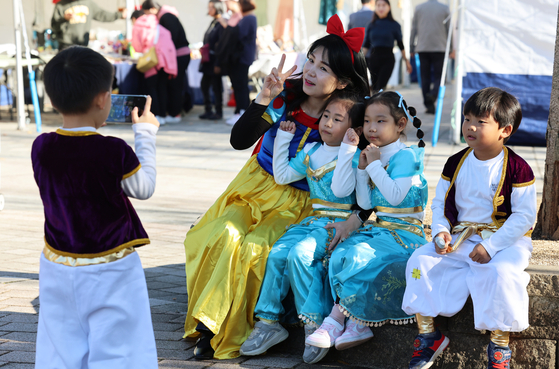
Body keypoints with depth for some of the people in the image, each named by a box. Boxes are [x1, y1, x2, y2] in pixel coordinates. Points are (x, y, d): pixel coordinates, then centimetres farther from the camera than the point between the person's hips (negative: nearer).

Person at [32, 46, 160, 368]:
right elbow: (144, 188, -3)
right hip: (110, 270, -4)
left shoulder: (41, 148, -7)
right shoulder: (114, 151, -19)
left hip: (58, 268, 5)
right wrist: (146, 135, 6)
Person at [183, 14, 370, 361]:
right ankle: (207, 324, -13)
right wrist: (264, 98, -25)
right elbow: (239, 140, -11)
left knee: (254, 248, -27)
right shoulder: (285, 96, -7)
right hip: (255, 188, 3)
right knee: (223, 235, -24)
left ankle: (224, 336, -13)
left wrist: (356, 219, -28)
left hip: (297, 205, -3)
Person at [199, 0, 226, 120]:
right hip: (208, 61, 9)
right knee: (204, 85, 12)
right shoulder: (213, 23, 15)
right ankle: (208, 110, 20)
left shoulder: (222, 24, -14)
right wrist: (204, 50, 14)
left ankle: (218, 112, 9)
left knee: (216, 86, -1)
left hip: (215, 60, -9)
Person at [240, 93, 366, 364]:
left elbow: (341, 189, -20)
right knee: (277, 253, -15)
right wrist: (283, 138, 16)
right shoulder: (310, 151, 15)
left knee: (300, 253, -29)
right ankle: (268, 323, -8)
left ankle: (315, 325, -22)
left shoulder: (353, 156, -5)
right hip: (312, 220, 7)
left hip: (338, 223, -7)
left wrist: (347, 150, -22)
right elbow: (282, 176, 18)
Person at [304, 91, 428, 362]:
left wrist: (374, 165, -14)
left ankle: (336, 319, -15)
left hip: (404, 233, -7)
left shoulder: (405, 156, -7)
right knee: (340, 254, -18)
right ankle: (356, 324, -19)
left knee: (357, 256, -28)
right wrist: (362, 169, 2)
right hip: (378, 228, 7)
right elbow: (365, 203, 12)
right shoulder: (375, 156, 15)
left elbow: (395, 196, -21)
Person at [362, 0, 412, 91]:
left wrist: (406, 61, 8)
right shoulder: (371, 25, 7)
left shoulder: (394, 25, 0)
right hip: (372, 59, 3)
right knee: (374, 87, 8)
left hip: (388, 59, -3)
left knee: (380, 88, -14)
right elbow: (366, 45, 10)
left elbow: (400, 44, 6)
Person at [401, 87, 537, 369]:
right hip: (460, 238, 5)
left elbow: (524, 216, -12)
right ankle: (428, 334, -5)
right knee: (420, 260, -15)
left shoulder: (517, 169, -10)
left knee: (501, 272, -35)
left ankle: (499, 342, -14)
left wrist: (490, 246, -21)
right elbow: (440, 203, 11)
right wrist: (441, 231, -10)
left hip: (506, 239, -4)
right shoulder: (456, 164, 5)